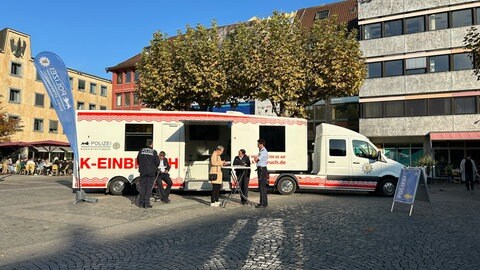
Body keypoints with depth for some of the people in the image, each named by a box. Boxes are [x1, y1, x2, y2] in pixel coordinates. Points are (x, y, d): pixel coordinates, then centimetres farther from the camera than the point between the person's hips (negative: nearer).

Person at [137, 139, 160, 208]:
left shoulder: (141, 151, 4)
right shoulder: (154, 152, -4)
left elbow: (138, 160, 10)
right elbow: (157, 162, -3)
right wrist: (154, 167, 17)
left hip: (143, 171, 3)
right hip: (151, 172, -3)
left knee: (142, 187, 10)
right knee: (149, 187, 1)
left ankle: (141, 202, 12)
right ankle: (147, 203, 0)